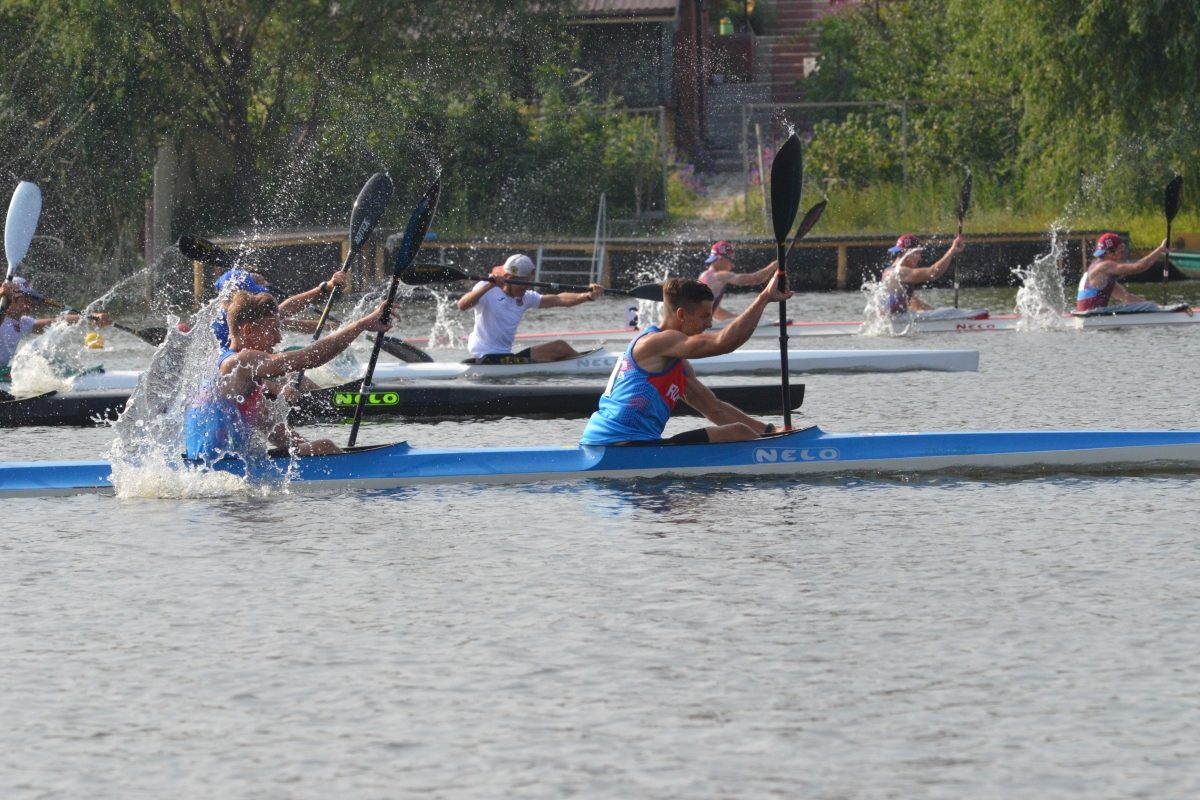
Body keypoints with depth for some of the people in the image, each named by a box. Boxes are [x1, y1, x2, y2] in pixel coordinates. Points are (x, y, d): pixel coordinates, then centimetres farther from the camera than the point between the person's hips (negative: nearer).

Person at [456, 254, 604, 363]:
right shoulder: (487, 291, -7)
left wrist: (587, 296, -12)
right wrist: (489, 285, -36)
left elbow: (558, 300, 3)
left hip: (507, 356, 8)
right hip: (487, 359, -8)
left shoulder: (525, 298, 12)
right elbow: (462, 305, -25)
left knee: (560, 347, -1)